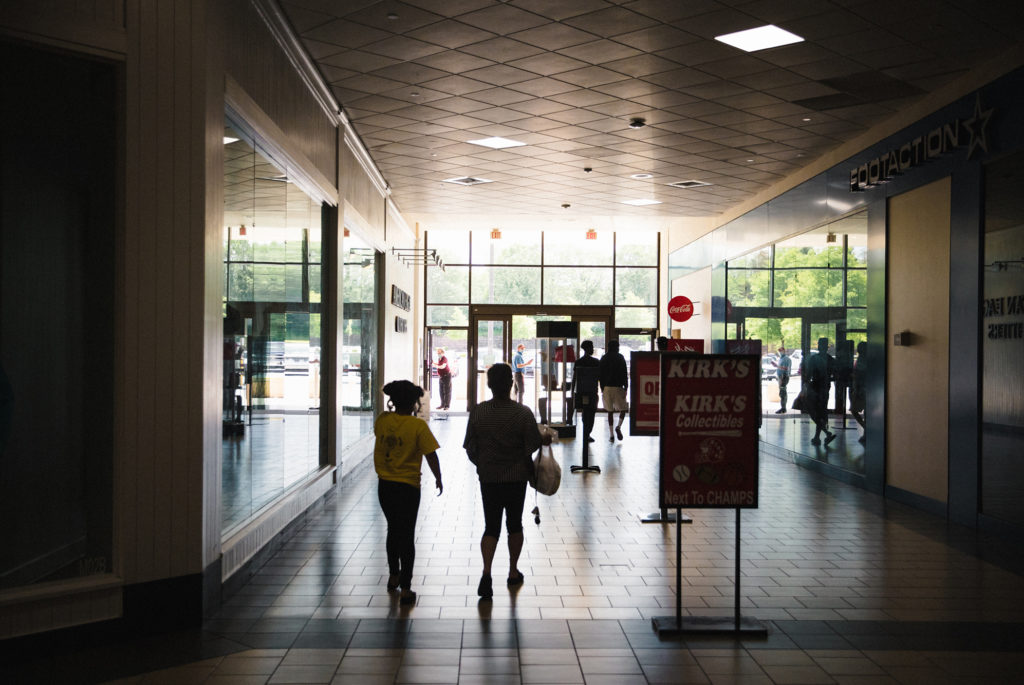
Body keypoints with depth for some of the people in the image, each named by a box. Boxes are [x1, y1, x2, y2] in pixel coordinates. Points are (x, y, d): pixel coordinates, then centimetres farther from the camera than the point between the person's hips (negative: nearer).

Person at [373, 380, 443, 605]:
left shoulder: (382, 420, -3)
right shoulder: (418, 425, -16)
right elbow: (430, 455, -16)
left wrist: (394, 410, 19)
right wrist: (438, 478, -2)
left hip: (385, 485, 5)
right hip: (408, 487, -4)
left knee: (393, 530, 22)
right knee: (407, 536, 3)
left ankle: (393, 577, 36)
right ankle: (405, 589, 3)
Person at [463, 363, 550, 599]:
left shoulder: (477, 412, -8)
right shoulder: (523, 413, -14)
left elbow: (469, 446, -1)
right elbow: (534, 444, -11)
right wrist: (545, 440, 11)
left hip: (488, 477, 1)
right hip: (516, 477, -1)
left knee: (491, 526, 7)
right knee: (515, 524, 16)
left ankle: (486, 572, -14)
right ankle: (513, 572, 27)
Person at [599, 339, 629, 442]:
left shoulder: (603, 358, 6)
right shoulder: (620, 358, -4)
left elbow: (600, 374, 8)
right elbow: (624, 374, -7)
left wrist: (602, 388, 14)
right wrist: (625, 387, -3)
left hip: (606, 387, 3)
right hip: (618, 387, -3)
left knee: (610, 412, 8)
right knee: (623, 409, 11)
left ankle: (611, 435, 5)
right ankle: (618, 427, -12)